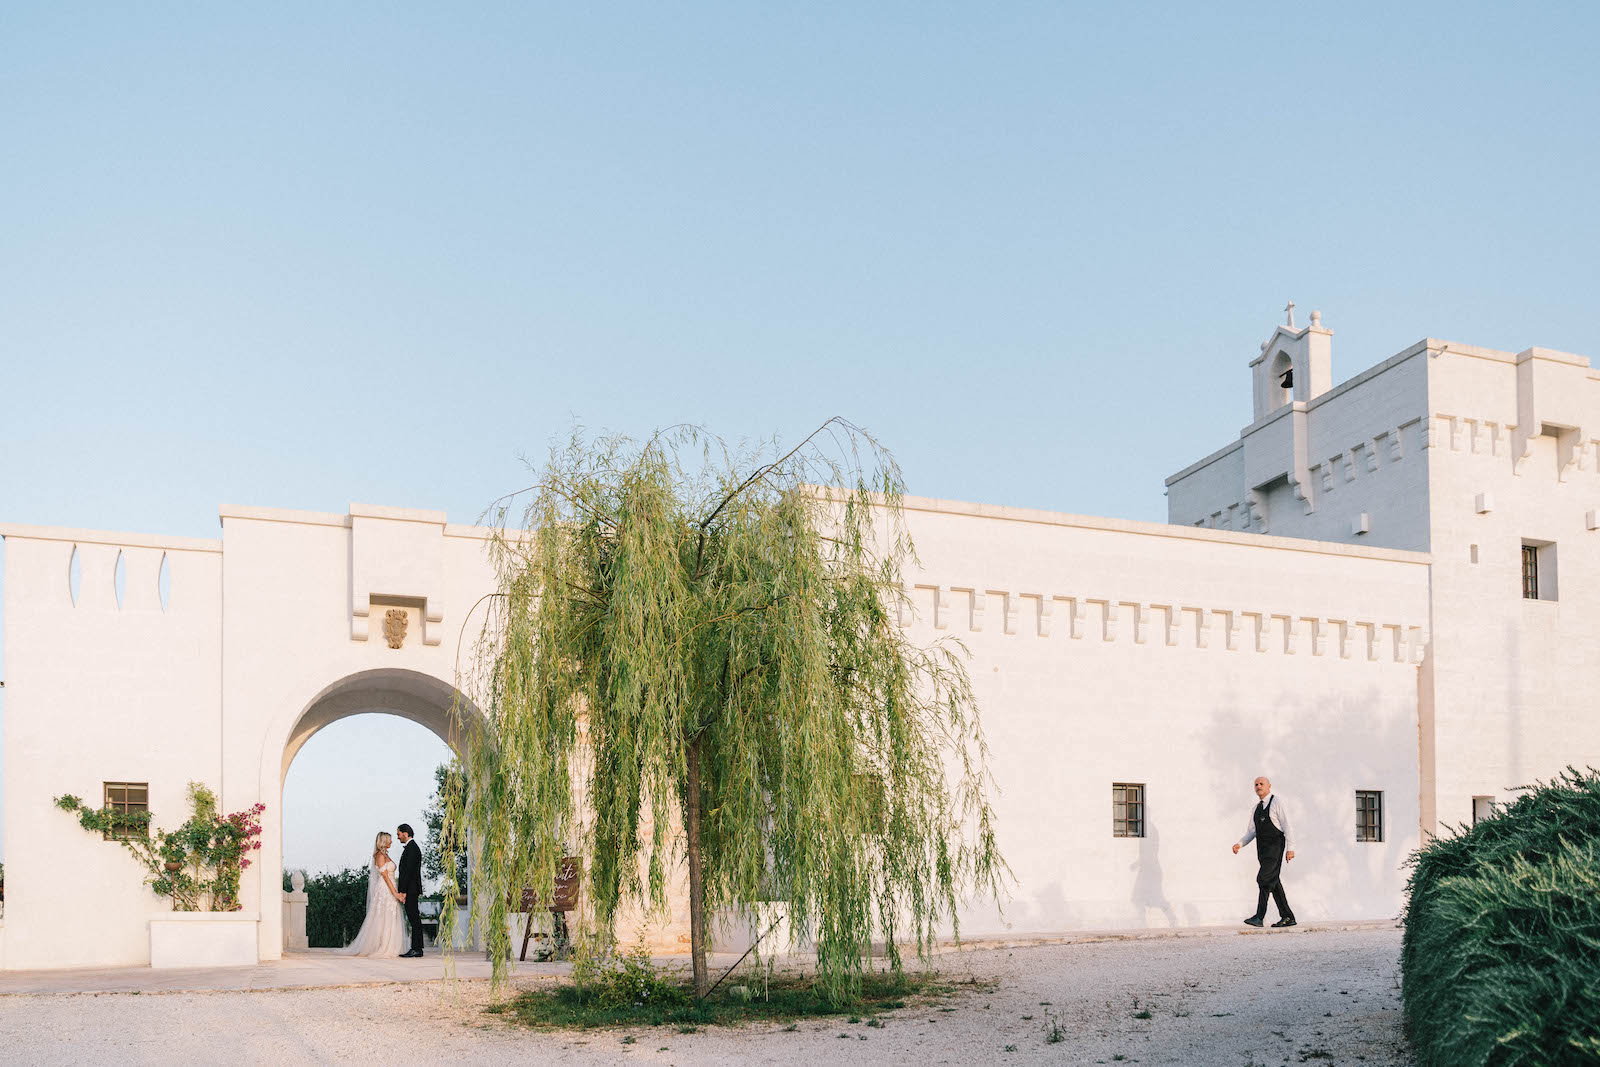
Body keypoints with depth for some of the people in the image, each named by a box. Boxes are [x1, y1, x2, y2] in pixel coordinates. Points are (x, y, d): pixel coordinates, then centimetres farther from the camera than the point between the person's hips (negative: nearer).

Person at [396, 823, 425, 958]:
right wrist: (403, 891, 19)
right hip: (410, 890, 10)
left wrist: (403, 892, -20)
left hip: (410, 889, -10)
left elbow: (408, 871, -19)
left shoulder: (411, 848, -13)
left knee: (414, 919, -9)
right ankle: (416, 948, 11)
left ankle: (417, 949, -9)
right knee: (414, 919, 9)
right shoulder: (411, 847, 19)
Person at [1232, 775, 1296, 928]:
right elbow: (1251, 832, 16)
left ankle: (1259, 917, -20)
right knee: (1274, 883, 8)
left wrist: (1290, 848, -15)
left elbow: (1287, 826, -8)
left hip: (1276, 846, -8)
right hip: (1263, 850, 8)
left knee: (1264, 878, -17)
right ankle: (1287, 917, 14)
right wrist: (1239, 844, -1)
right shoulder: (1256, 809, 18)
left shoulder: (1276, 802, -4)